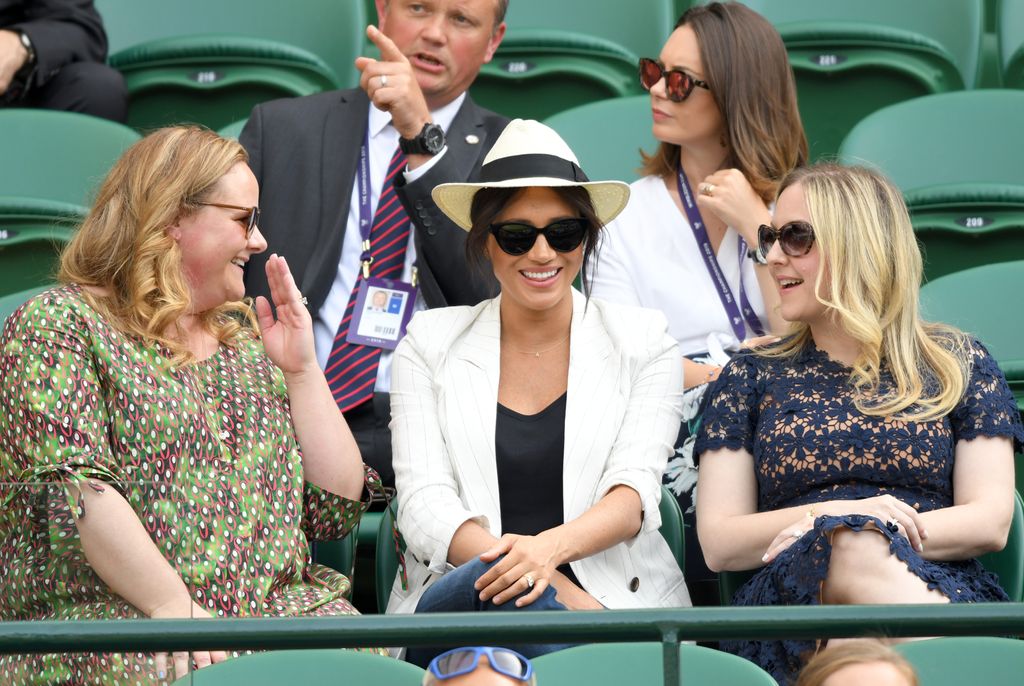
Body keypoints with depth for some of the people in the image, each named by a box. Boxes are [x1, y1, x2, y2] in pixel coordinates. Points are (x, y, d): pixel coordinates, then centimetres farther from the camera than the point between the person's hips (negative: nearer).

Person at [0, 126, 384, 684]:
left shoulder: (246, 336, 24)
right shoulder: (58, 324, 3)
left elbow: (338, 507, 19)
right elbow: (71, 491, -12)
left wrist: (301, 368, 11)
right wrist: (173, 608, -21)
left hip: (277, 603, 6)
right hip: (110, 614, -5)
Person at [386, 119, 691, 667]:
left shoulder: (642, 341, 12)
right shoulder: (430, 344, 12)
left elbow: (634, 491, -2)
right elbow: (424, 504, -1)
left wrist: (551, 547, -27)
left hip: (620, 600, -1)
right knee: (492, 580, -36)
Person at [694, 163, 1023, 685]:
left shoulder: (960, 364, 19)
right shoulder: (749, 379, 21)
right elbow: (718, 544, 11)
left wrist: (874, 539, -9)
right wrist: (834, 518, -9)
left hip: (943, 593, 0)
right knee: (852, 548, -38)